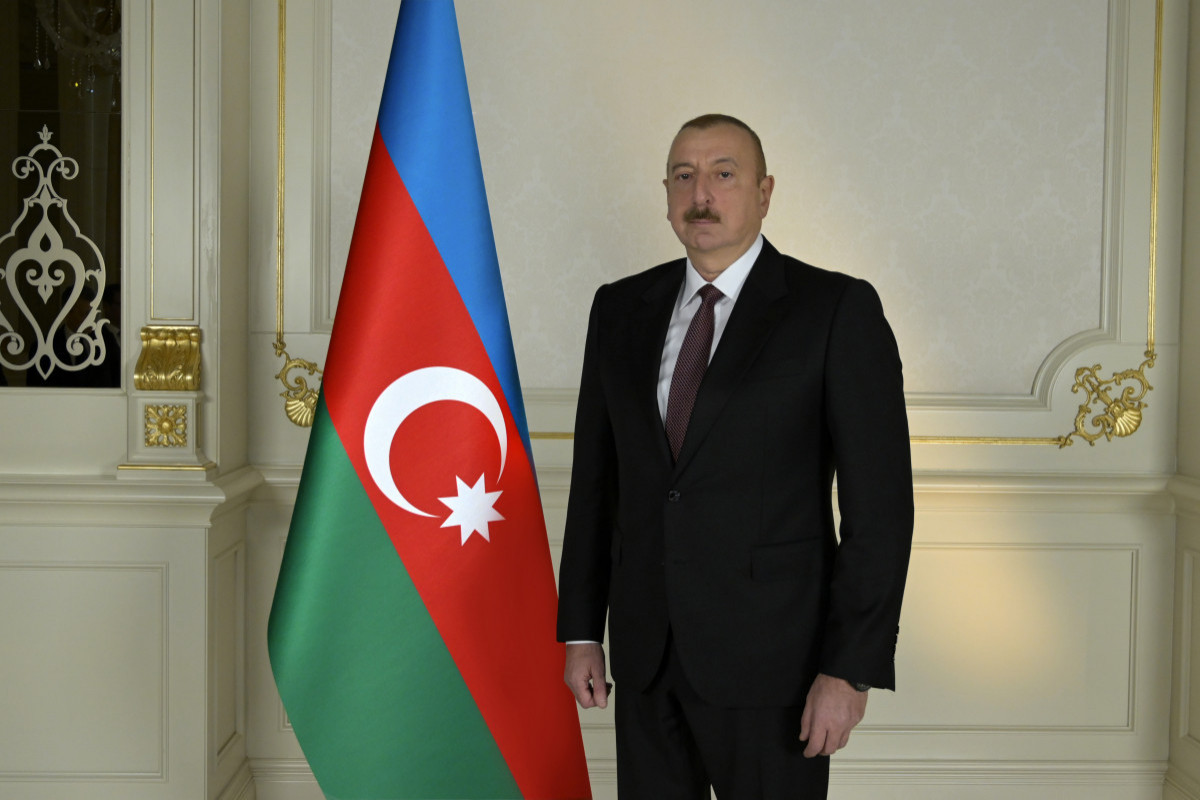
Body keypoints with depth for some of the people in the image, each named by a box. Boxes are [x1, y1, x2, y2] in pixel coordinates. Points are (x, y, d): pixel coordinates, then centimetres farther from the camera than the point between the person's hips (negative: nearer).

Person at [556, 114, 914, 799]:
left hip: (770, 659, -4)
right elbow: (595, 479, 12)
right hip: (646, 656, 4)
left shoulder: (839, 310, -6)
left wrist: (852, 668, -13)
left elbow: (880, 503, -9)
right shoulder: (621, 308, 9)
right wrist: (581, 629, 9)